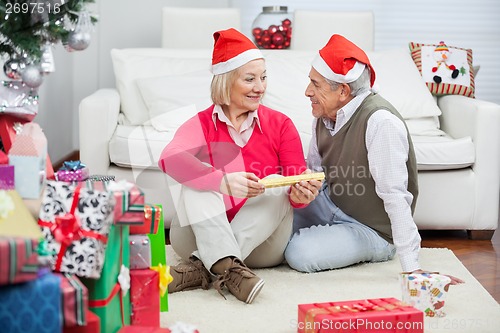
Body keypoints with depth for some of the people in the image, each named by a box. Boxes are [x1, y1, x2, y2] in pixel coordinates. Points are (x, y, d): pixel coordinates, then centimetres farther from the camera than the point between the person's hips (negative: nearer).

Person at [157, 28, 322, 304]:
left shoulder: (280, 124, 5)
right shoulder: (201, 123, 1)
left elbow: (298, 183, -2)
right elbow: (170, 158, -22)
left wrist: (301, 194, -28)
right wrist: (222, 181, -37)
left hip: (261, 243, 1)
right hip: (201, 237, -1)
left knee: (278, 185, -23)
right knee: (198, 177, -22)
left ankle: (202, 268, -35)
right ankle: (228, 268, -43)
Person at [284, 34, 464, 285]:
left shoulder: (380, 122, -30)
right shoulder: (324, 115, -4)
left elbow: (394, 196, -32)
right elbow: (312, 171, 9)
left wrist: (411, 268, -32)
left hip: (372, 230, -7)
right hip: (331, 206, 7)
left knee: (300, 254, -26)